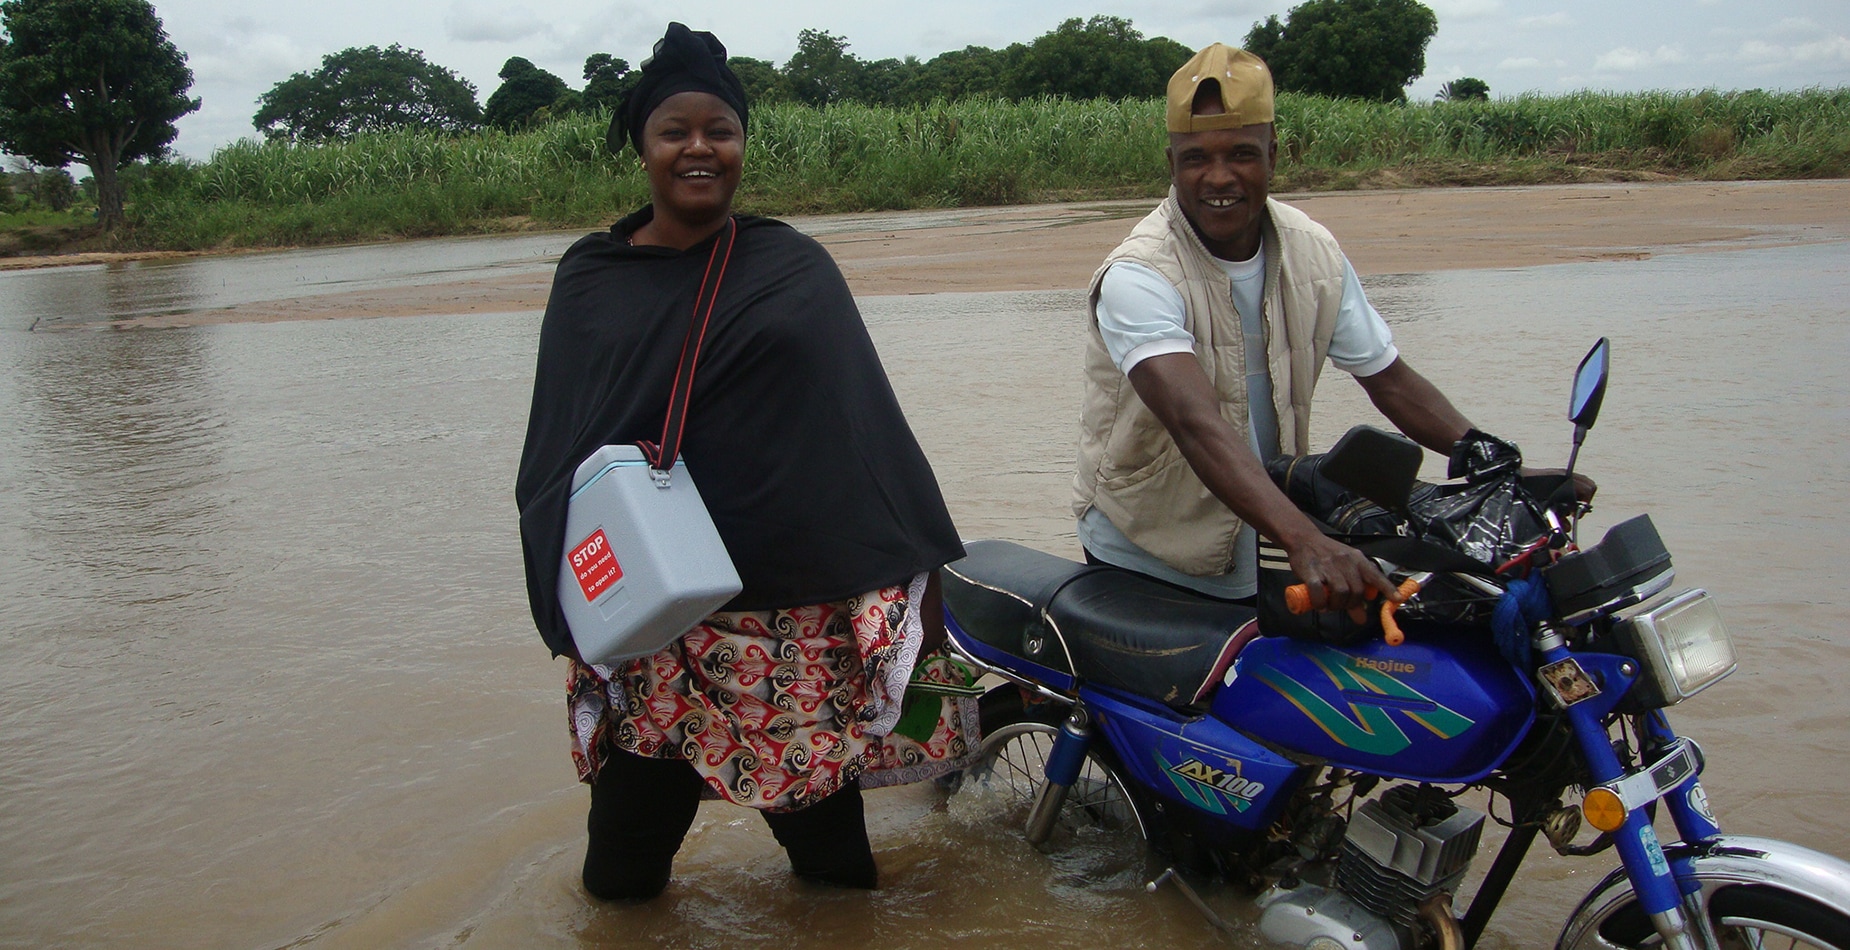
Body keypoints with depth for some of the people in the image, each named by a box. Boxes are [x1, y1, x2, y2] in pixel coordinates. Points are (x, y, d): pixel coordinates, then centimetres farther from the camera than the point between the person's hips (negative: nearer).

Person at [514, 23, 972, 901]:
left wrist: (917, 566, -1)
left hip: (799, 605, 0)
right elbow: (555, 449, 6)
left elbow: (866, 420, 3)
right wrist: (570, 593, -11)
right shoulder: (590, 279, 8)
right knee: (622, 872, 6)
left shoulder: (794, 268, 6)